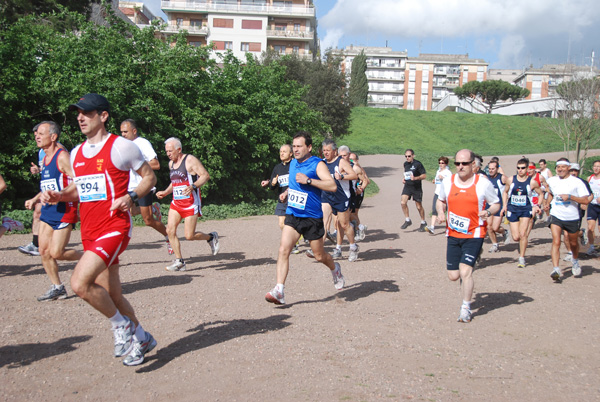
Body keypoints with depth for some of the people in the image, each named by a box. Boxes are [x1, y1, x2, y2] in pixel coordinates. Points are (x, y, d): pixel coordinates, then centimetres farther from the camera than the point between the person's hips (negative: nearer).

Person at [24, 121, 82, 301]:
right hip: (48, 211, 9)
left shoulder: (62, 157, -12)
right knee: (44, 251, 6)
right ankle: (57, 288, 17)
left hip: (64, 211, -9)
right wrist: (35, 199, 13)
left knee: (56, 253, -10)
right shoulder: (44, 158, 15)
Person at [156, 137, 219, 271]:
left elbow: (205, 176, -15)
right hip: (176, 202, 7)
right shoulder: (171, 163, 14)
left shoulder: (190, 160, -10)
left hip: (191, 203, -7)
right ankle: (179, 262, 3)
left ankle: (211, 237, 20)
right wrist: (165, 192, 16)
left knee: (189, 235, -9)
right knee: (170, 230, -6)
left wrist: (193, 186, -29)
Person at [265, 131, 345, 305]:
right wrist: (287, 191, 13)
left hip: (312, 217, -4)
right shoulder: (293, 163, 10)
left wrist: (308, 180, -28)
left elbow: (332, 185, -24)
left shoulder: (318, 164, -11)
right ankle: (279, 291, -15)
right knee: (283, 250, -14)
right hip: (292, 215, 5)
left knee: (319, 256, 10)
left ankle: (335, 269, 44)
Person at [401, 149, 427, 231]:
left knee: (419, 206, 4)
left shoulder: (418, 164, -11)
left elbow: (424, 175, -11)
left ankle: (423, 223, 23)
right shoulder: (405, 164, 8)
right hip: (407, 186, 5)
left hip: (416, 187, -5)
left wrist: (415, 178, -25)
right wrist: (404, 178, 7)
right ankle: (407, 220, 0)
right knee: (403, 202, -15)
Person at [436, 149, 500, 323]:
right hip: (453, 235, 4)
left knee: (465, 271, -14)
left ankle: (466, 309, 6)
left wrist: (488, 212, -17)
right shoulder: (447, 182, 2)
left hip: (474, 235, -4)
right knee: (453, 276, 4)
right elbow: (440, 200, 19)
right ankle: (469, 270, 42)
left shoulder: (483, 183, -6)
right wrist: (440, 212, -2)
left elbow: (496, 204, 5)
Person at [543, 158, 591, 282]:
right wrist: (547, 203, 8)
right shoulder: (552, 181, 3)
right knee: (556, 242, -16)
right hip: (556, 216, 1)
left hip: (572, 217, -1)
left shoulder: (577, 182, -9)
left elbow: (586, 200, -14)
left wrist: (570, 197, -24)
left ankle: (575, 261, 47)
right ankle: (556, 270, -22)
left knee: (573, 243, 18)